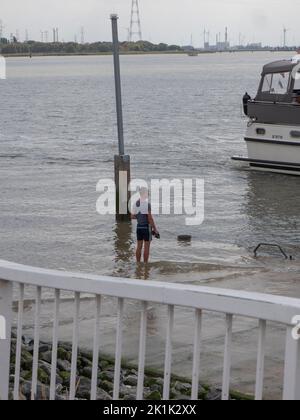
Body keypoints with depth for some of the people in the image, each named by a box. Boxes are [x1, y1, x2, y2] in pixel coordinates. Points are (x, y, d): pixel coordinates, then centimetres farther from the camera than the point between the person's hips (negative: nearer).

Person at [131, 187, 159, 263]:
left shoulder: (136, 204, 6)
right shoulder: (147, 203, -16)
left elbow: (132, 216, 13)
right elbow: (150, 218, -18)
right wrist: (155, 229, -12)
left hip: (139, 227, 7)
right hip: (146, 227, -7)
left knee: (139, 247, 9)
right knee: (146, 247, -1)